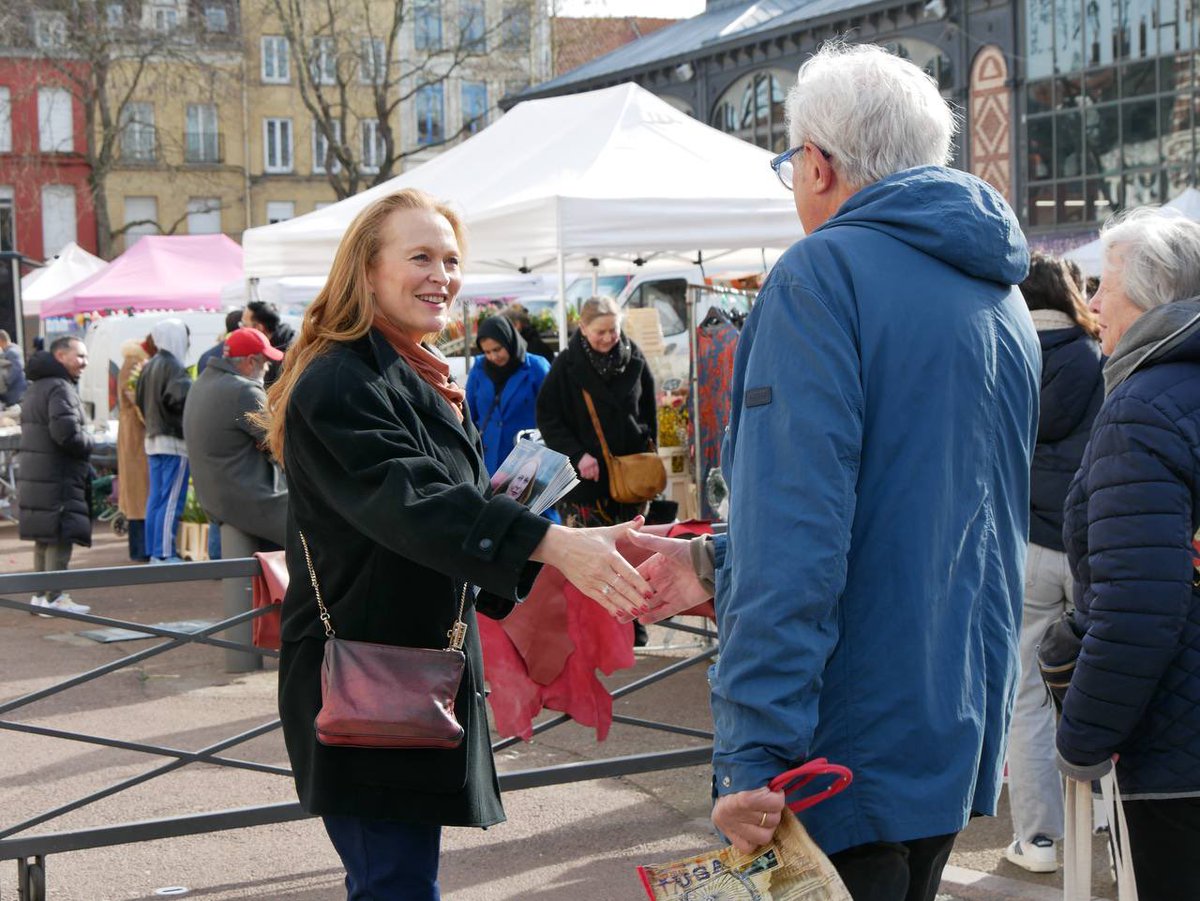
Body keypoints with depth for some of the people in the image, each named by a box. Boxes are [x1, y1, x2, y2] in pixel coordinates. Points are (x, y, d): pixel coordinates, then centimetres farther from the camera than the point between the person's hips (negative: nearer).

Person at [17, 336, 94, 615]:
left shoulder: (35, 388, 18)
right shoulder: (60, 388, -15)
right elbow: (66, 432, -24)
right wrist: (88, 444, -5)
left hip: (32, 474, 10)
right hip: (58, 477, -10)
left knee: (44, 538, 15)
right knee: (60, 538, -7)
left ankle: (41, 594, 21)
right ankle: (55, 598, -6)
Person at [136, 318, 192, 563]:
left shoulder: (149, 366, 13)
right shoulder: (173, 367, -14)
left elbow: (140, 400, 20)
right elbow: (181, 397, -29)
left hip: (153, 438, 9)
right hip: (174, 441, -9)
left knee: (156, 498, 12)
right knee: (172, 500, -6)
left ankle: (154, 551, 15)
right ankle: (165, 554, -6)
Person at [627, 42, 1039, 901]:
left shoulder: (823, 273, -14)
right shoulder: (1003, 298, 12)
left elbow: (798, 530, -23)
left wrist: (751, 754, -24)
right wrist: (721, 565, 12)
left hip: (855, 746, -8)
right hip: (966, 734, 9)